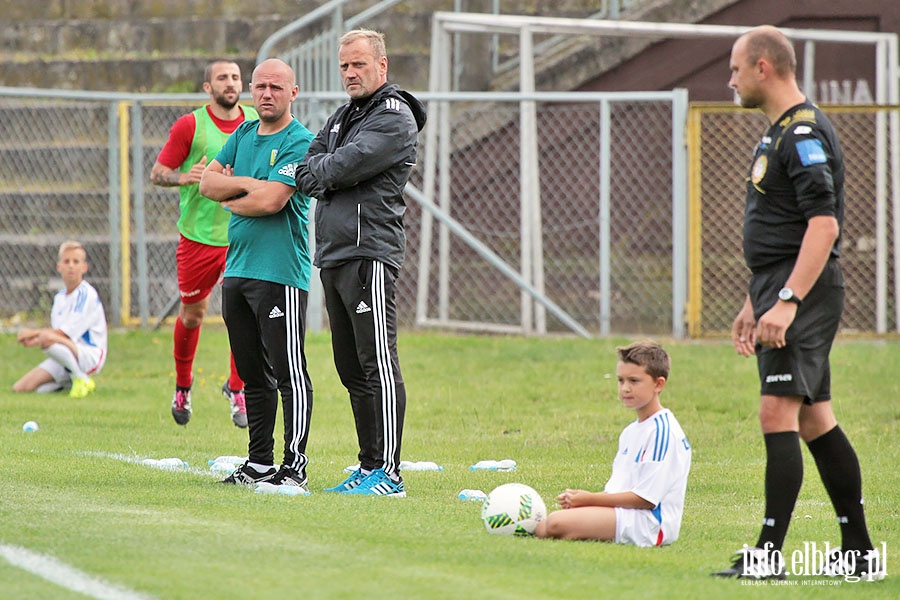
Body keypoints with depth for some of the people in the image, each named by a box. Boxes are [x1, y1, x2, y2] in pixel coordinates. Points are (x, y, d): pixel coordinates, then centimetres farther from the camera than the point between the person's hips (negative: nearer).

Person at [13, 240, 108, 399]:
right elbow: (58, 334, 15)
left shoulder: (87, 295, -12)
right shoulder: (60, 297, 13)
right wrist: (34, 341, -4)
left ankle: (82, 379, -19)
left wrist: (34, 333, -7)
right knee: (20, 388, -6)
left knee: (47, 338, -38)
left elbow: (65, 333, -16)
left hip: (90, 355, -8)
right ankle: (66, 382, 13)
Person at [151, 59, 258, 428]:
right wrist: (183, 178, -24)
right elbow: (157, 173, -4)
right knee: (192, 314, 9)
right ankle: (183, 383, 34)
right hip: (199, 233, -2)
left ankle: (237, 388, 4)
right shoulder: (190, 126, -6)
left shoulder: (257, 123, 4)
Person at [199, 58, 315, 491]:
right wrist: (250, 184, -9)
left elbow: (271, 200, -18)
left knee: (289, 372, -9)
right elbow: (208, 182, 7)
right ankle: (259, 463, 18)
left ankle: (295, 466, -9)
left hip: (279, 272, -8)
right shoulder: (243, 135, 16)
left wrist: (229, 194, -1)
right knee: (253, 374, 12)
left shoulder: (299, 142, -8)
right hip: (236, 270, 8)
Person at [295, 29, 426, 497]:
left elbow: (346, 166, -16)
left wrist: (317, 173, 2)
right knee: (351, 368, 11)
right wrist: (331, 179, -5)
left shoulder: (394, 118, -6)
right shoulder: (342, 117, 22)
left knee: (378, 365, -11)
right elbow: (309, 169, 14)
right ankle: (369, 466, 16)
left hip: (369, 252, -9)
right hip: (332, 252, 9)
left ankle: (388, 473, -13)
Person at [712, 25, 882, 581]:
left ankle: (769, 553, -17)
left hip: (804, 294, -11)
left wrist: (786, 303, -28)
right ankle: (858, 547, 16)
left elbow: (824, 224, -24)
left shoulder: (805, 133, -15)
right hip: (782, 290, 11)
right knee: (815, 419, 12)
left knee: (778, 413, -14)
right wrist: (755, 303, 26)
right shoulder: (780, 133, 18)